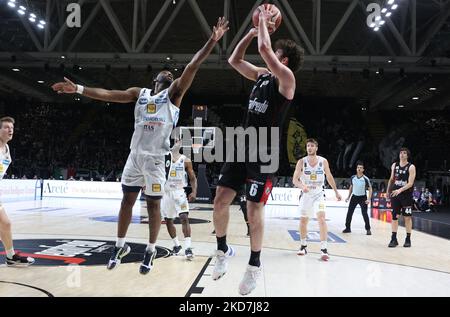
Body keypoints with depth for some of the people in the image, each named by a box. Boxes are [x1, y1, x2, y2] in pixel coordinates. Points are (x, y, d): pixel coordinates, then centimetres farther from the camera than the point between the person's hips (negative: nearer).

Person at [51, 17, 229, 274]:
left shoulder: (174, 92, 5)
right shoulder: (139, 93, 15)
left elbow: (193, 66, -6)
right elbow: (108, 94, 11)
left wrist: (212, 41, -15)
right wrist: (78, 88, 4)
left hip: (157, 158, -4)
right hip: (135, 155, 4)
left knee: (154, 204, 3)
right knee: (127, 199, 10)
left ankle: (151, 251, 19)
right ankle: (121, 246, 27)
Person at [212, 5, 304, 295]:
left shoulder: (286, 78, -8)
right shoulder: (262, 74, 15)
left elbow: (264, 48, -21)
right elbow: (234, 60, 19)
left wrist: (264, 21, -3)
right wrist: (252, 31, 14)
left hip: (264, 153, -7)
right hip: (242, 147, 7)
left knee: (254, 210, -2)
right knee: (221, 200, 3)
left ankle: (255, 265, 17)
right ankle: (223, 250, 25)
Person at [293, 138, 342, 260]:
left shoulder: (323, 161, -6)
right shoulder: (301, 162, -9)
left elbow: (329, 177, 8)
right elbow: (295, 180, -12)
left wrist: (336, 192, 12)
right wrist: (302, 186, -33)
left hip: (318, 194, -1)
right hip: (306, 194, 1)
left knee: (321, 218, -19)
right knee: (303, 220, 8)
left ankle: (324, 249, -19)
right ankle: (303, 246, 28)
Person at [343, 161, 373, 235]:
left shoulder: (365, 179, -13)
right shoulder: (353, 177, 0)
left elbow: (370, 189, -8)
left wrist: (369, 199, -19)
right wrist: (348, 197, 11)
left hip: (362, 197, -4)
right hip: (354, 196, 4)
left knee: (364, 213, -11)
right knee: (349, 212, 2)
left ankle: (368, 229, 0)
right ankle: (348, 228, 14)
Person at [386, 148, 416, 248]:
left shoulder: (411, 167, -8)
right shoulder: (394, 165, 7)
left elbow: (410, 183, -16)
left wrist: (400, 190, -28)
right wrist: (388, 191, 18)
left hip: (406, 195, -4)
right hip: (395, 194, 4)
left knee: (407, 217, 4)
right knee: (394, 216, 2)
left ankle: (408, 239, 15)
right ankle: (394, 239, 7)